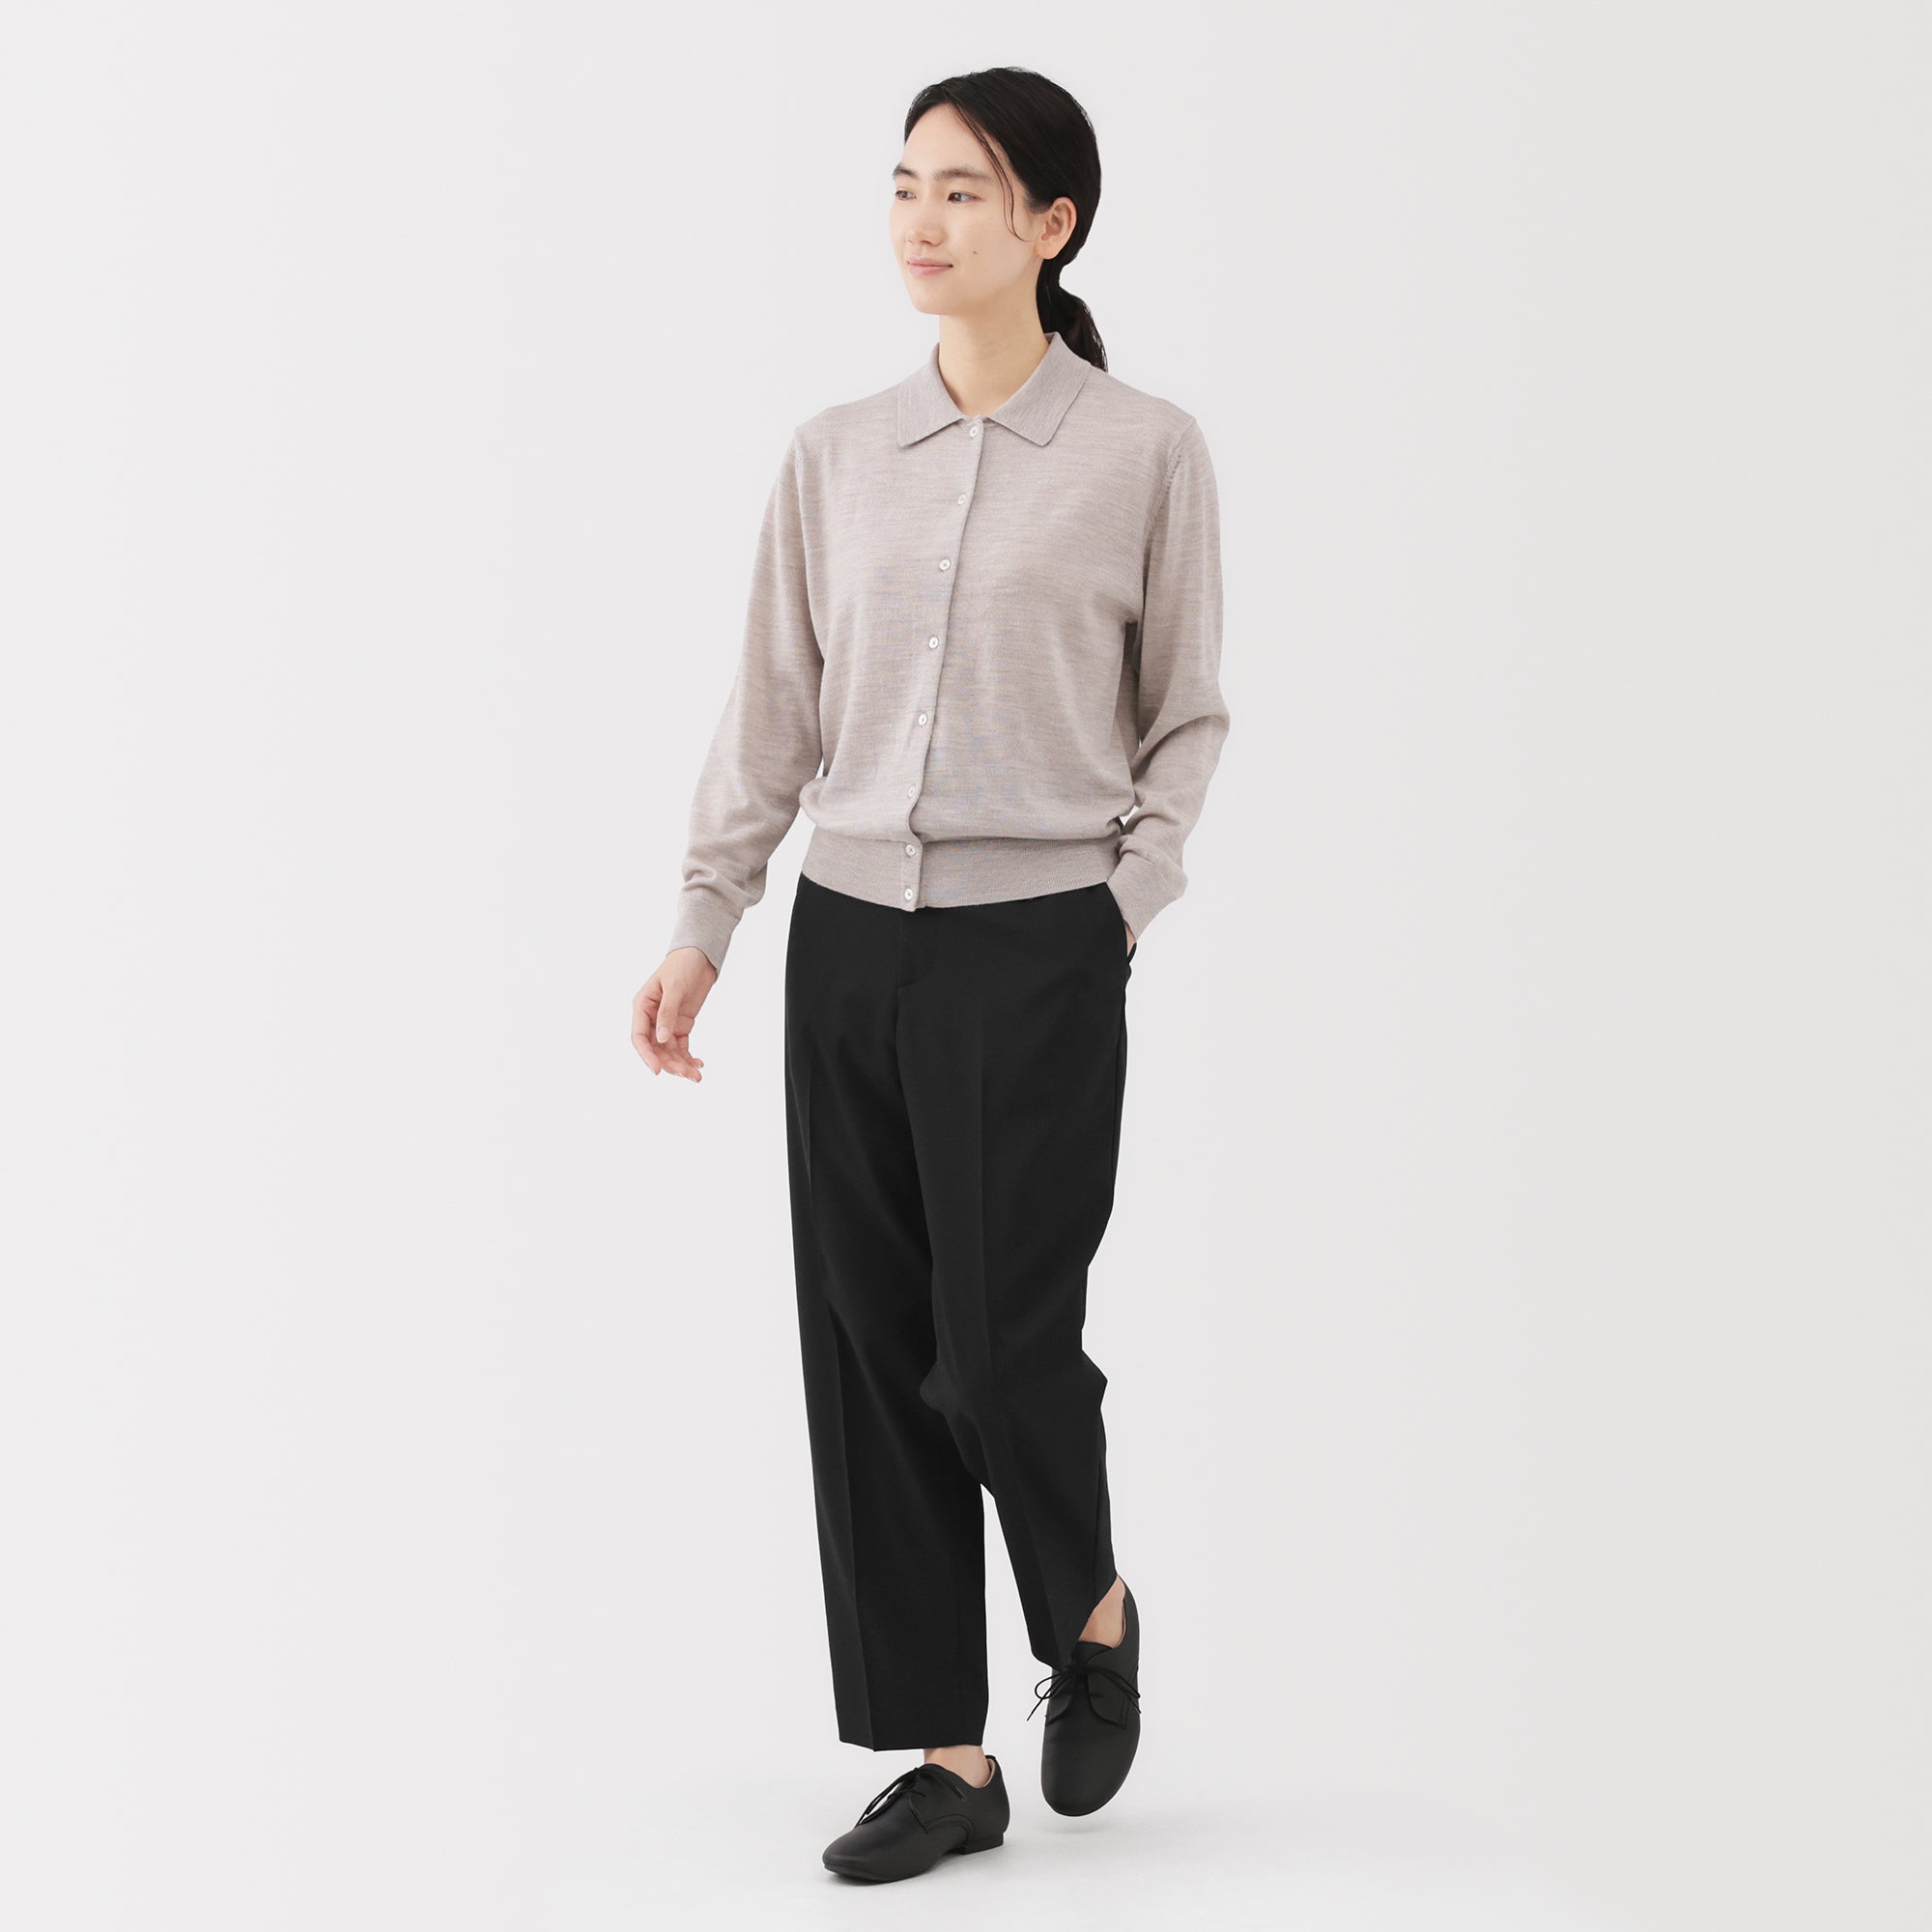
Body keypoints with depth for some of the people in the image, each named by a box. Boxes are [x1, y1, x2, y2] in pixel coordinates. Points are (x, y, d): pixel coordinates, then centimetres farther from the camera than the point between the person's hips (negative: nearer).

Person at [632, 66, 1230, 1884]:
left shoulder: (1146, 452, -3)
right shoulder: (834, 454, 7)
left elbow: (1184, 714, 4)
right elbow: (774, 707, 9)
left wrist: (1121, 905, -5)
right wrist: (703, 922, 4)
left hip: (1034, 950, -4)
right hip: (851, 935, 4)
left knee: (1003, 1346, -3)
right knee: (869, 1346, 5)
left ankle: (1092, 1614, 30)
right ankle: (948, 1756, 15)